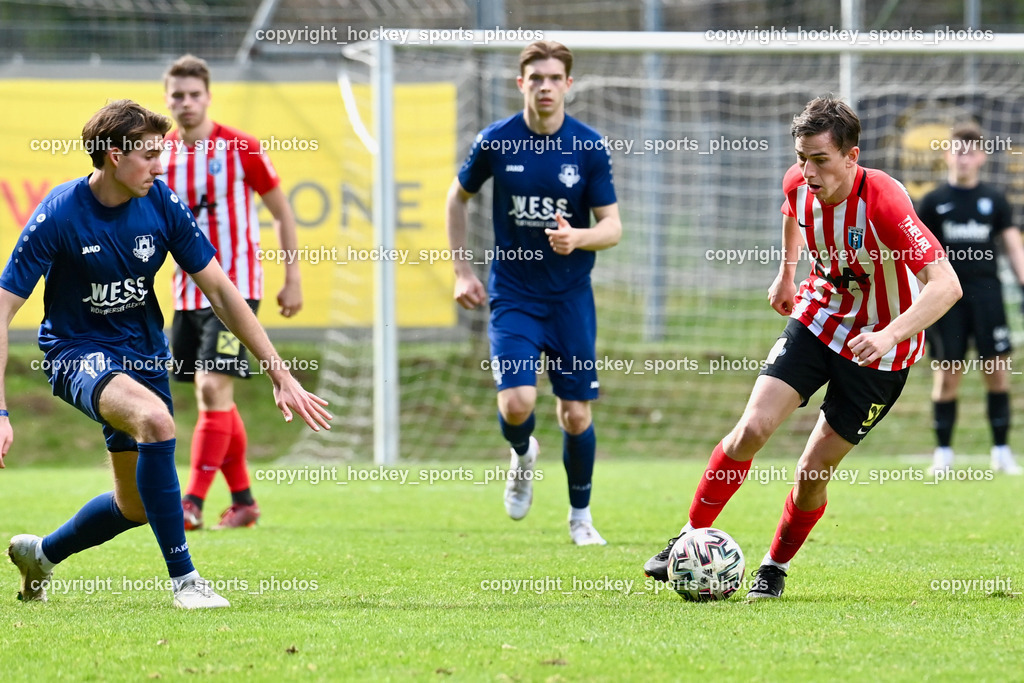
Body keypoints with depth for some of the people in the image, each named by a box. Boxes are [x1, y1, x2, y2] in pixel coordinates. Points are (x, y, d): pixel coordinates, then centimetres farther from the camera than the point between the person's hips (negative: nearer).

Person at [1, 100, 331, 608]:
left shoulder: (162, 204, -9)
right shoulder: (59, 214, -21)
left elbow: (220, 291, -3)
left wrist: (280, 376, -6)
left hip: (143, 352, 6)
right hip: (76, 351, -6)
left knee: (136, 506, 11)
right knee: (155, 419, -35)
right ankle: (182, 577, -27)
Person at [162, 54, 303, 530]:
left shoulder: (240, 148, -8)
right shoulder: (160, 153, 4)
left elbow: (282, 213, -1)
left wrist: (293, 278, -3)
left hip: (235, 287, -6)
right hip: (187, 290, 6)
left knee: (213, 389, -16)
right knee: (213, 397, 10)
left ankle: (192, 503, -18)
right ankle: (243, 500, 22)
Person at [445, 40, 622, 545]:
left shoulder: (589, 146, -7)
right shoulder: (496, 140, -6)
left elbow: (612, 228, -6)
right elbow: (458, 197, 11)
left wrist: (577, 238, -28)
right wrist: (463, 271, 6)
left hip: (571, 297, 1)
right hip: (512, 294, 0)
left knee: (576, 416, 2)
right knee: (516, 403, -18)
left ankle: (580, 515, 25)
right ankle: (523, 456, 19)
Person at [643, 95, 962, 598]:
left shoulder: (883, 202, -31)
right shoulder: (800, 184, -12)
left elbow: (946, 284, -38)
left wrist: (890, 334, -49)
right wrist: (786, 276, 21)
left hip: (877, 349, -4)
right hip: (816, 319, 4)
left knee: (813, 472, -3)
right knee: (753, 428, -12)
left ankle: (776, 566, 23)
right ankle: (688, 541, 3)